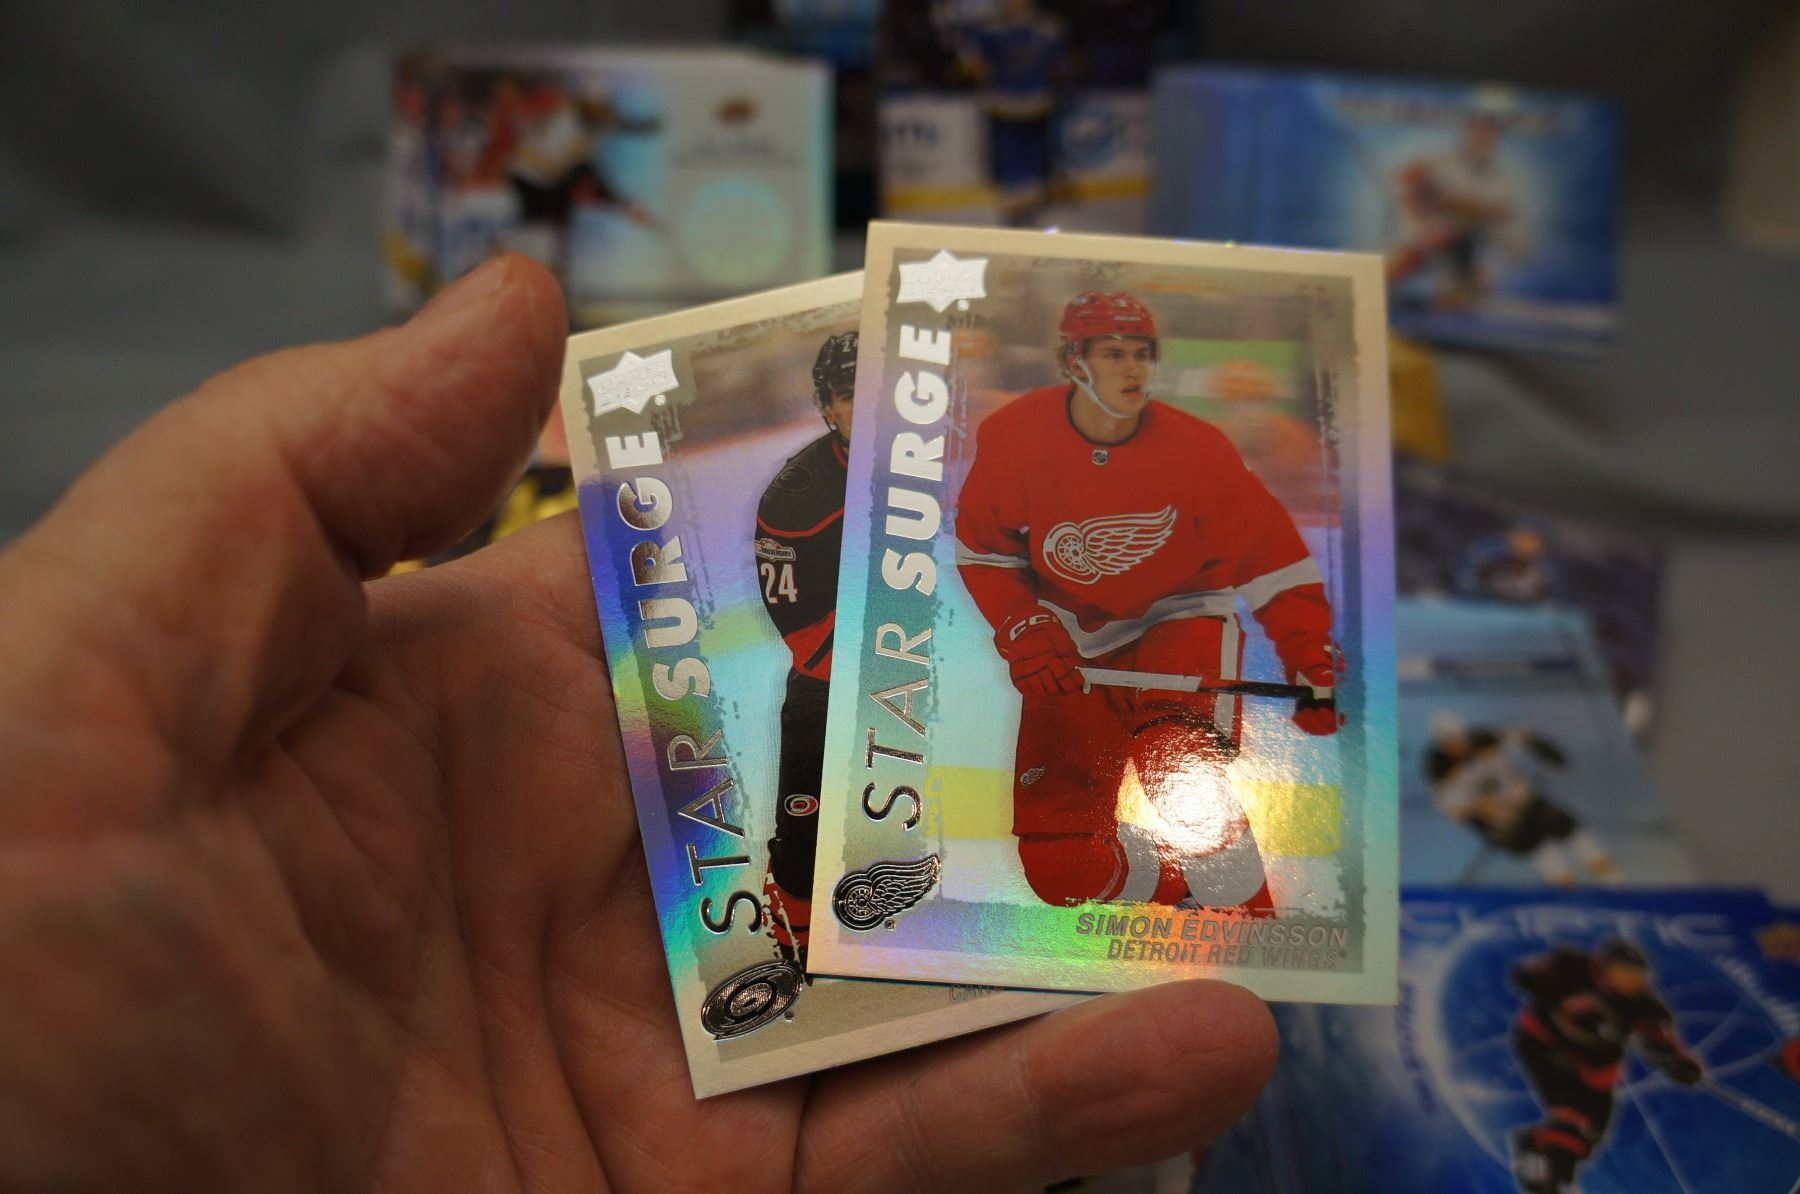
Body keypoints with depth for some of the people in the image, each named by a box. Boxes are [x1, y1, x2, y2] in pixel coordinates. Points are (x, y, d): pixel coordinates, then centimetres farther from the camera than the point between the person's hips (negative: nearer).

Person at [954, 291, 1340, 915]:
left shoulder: (1196, 450, -17)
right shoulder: (1013, 437, -13)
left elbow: (1274, 560, -12)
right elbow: (982, 549, 0)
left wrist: (1312, 670, -22)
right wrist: (1023, 629, -14)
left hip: (1178, 617, -2)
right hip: (1070, 640, 2)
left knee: (1180, 773, -32)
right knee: (1057, 862, -4)